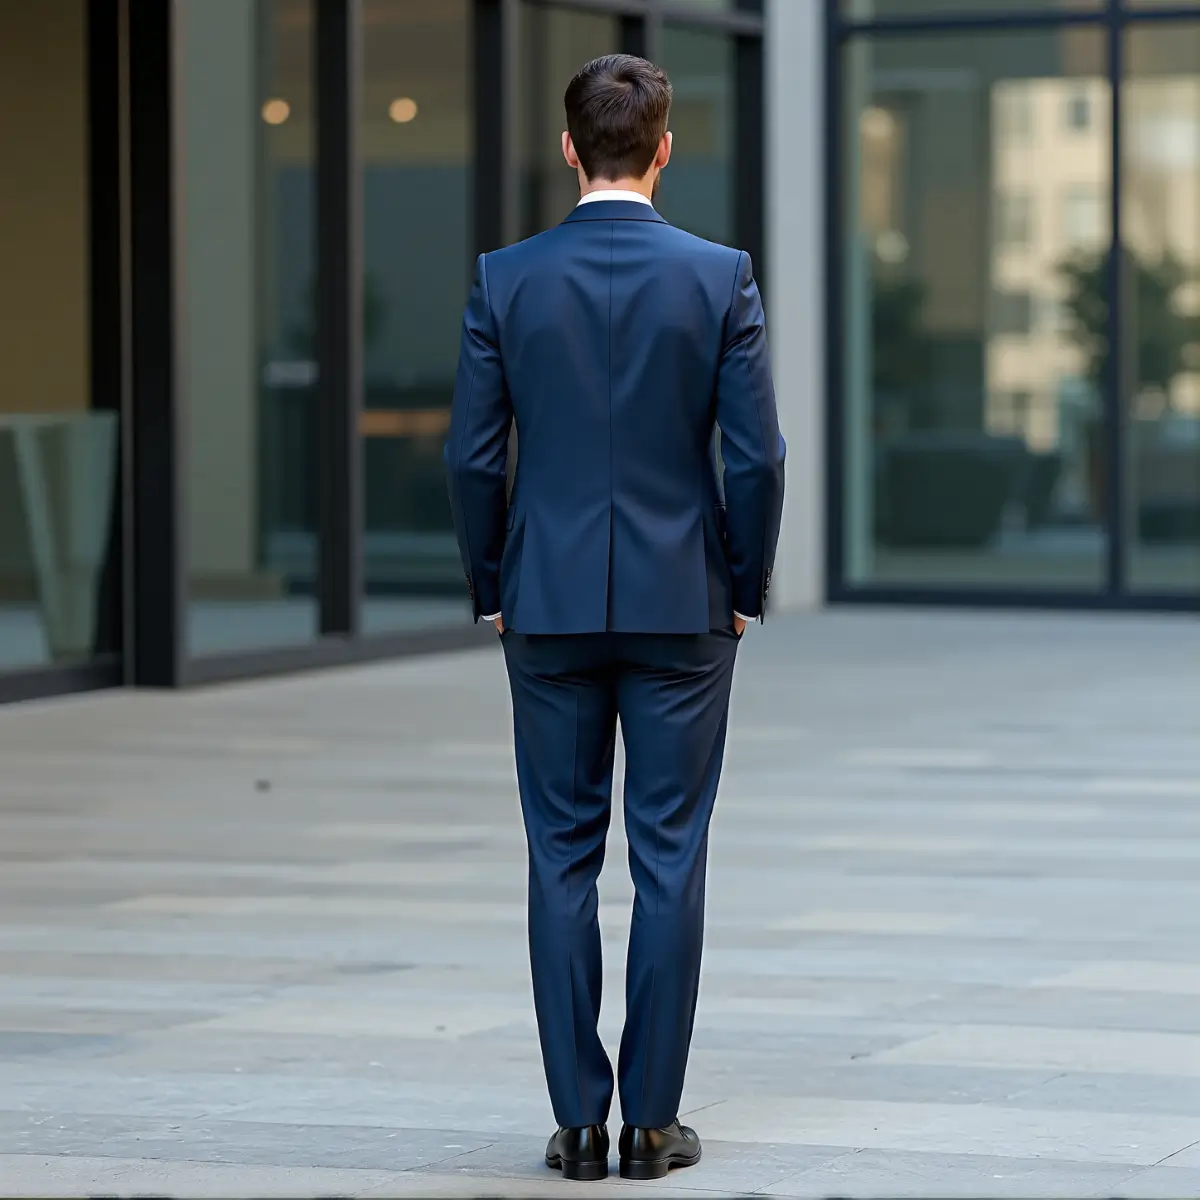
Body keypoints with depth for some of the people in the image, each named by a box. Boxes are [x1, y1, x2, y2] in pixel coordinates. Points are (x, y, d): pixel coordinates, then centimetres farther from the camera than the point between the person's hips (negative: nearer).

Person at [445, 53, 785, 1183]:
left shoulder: (504, 280, -2)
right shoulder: (720, 277, -5)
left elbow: (472, 458, -2)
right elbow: (757, 457, -7)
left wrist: (491, 594, 10)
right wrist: (743, 592, 6)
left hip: (550, 609, 1)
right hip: (682, 608, -1)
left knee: (563, 860, 6)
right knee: (669, 862, 4)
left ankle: (578, 1120, 7)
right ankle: (653, 1121, 5)